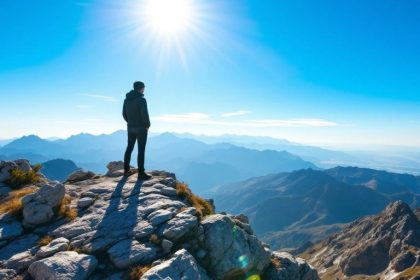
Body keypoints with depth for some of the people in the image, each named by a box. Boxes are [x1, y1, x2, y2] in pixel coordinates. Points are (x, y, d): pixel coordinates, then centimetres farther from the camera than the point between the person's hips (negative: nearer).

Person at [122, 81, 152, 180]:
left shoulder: (127, 99, 7)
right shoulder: (141, 99, -16)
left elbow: (124, 113, 12)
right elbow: (145, 114, -20)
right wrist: (147, 125, -6)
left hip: (130, 127, 7)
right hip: (141, 128, -7)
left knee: (129, 148, 15)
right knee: (141, 150, -2)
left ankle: (126, 170, 23)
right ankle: (141, 173, 1)